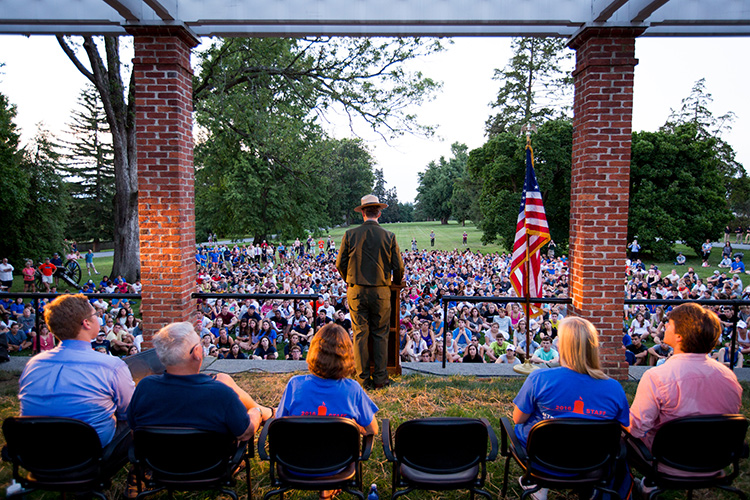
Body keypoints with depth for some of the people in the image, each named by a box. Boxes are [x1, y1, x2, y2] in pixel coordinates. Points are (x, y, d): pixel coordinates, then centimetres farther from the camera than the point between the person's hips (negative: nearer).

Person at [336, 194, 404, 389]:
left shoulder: (350, 235, -4)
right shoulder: (389, 236, -4)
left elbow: (340, 264, 1)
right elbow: (398, 267, -1)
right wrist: (396, 282, 20)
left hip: (356, 292, 1)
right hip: (381, 292, 0)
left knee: (360, 335, 7)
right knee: (380, 335, 10)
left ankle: (363, 378, 13)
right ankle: (380, 378, 14)